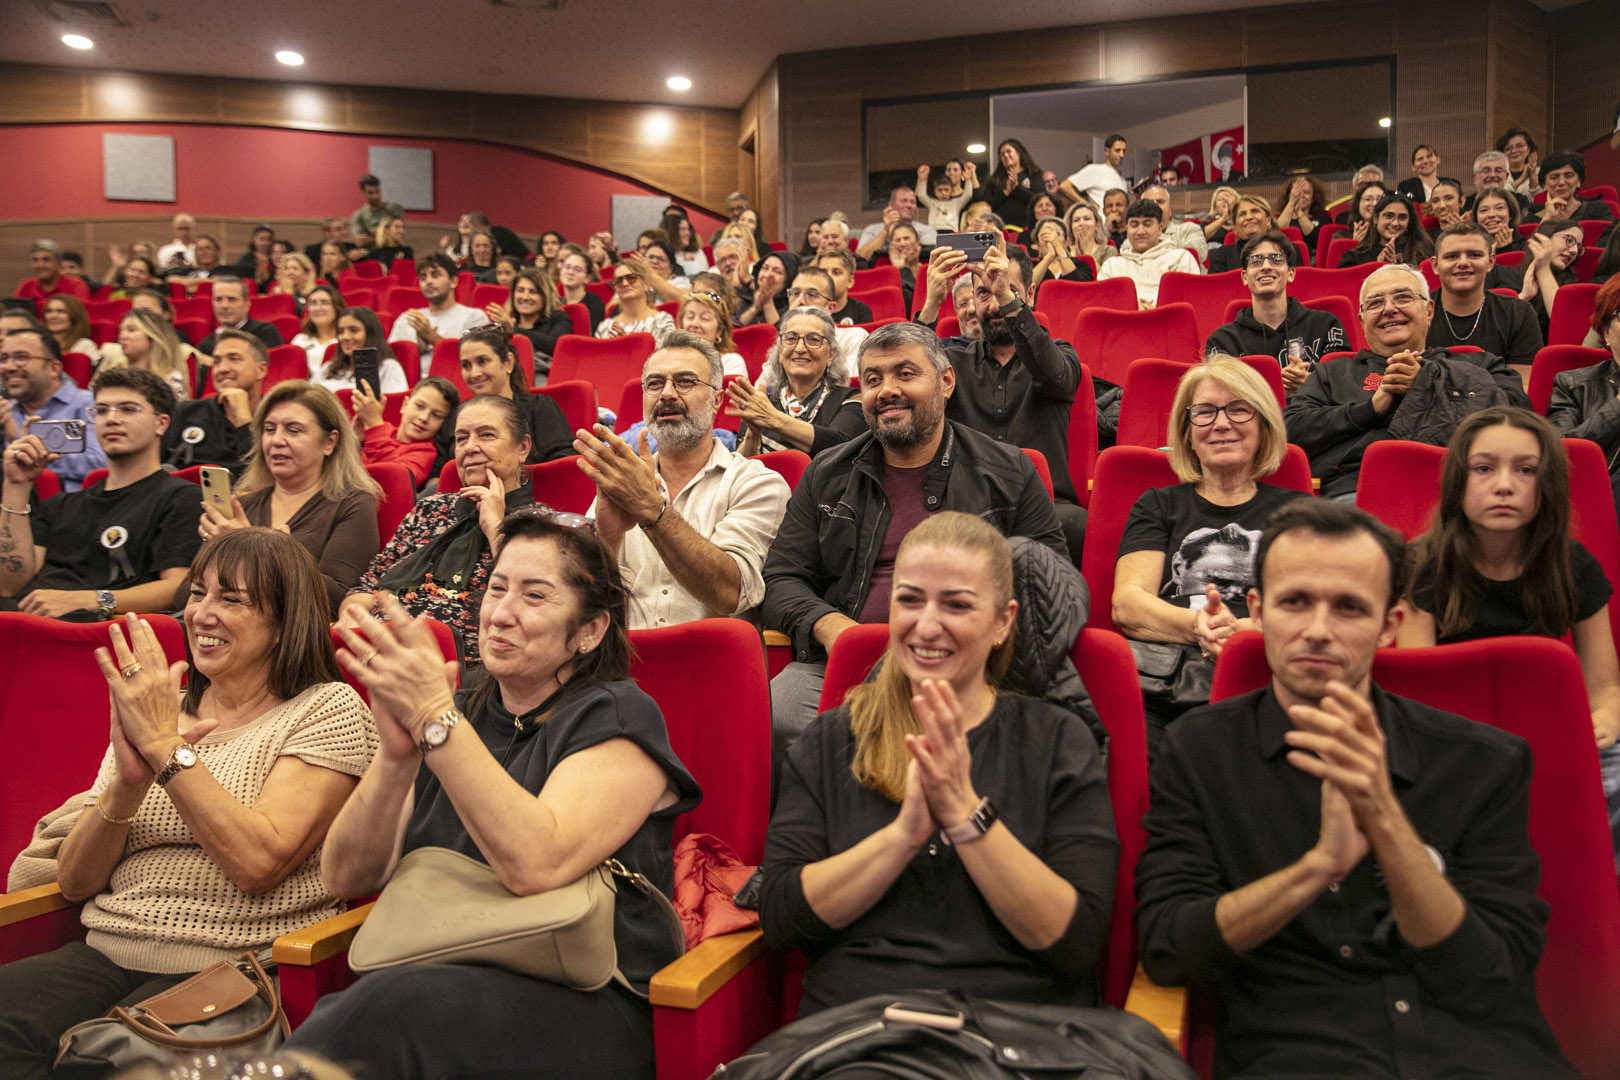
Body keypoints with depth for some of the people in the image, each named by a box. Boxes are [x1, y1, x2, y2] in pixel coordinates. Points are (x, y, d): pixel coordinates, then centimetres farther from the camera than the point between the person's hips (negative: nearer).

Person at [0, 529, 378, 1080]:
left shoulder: (328, 710, 0)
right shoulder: (148, 711, 17)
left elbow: (258, 864, -15)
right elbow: (74, 881, 10)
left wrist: (164, 747, -13)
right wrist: (127, 782, -9)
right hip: (107, 952, 5)